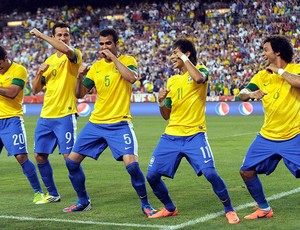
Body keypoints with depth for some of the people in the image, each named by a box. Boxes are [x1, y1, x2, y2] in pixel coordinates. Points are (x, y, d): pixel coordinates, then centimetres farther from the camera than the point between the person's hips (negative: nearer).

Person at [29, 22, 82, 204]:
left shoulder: (74, 55, -5)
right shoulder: (49, 60, 14)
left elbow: (65, 49, -31)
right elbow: (36, 89, 16)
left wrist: (40, 35, -21)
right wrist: (39, 73, -4)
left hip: (65, 115, -7)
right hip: (46, 116, 7)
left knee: (69, 156, -11)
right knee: (40, 156, 10)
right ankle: (53, 194, 26)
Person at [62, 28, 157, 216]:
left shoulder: (128, 61, -3)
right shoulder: (96, 66, 10)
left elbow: (132, 77, -26)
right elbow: (80, 94, 12)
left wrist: (113, 57, -19)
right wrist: (80, 78, -7)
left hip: (120, 124, -5)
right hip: (96, 123, 6)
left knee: (132, 164, -21)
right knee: (72, 161, 4)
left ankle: (146, 205, 0)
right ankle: (83, 201, 23)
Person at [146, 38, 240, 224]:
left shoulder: (200, 69, 0)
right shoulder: (171, 81, 14)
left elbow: (198, 78, -28)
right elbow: (166, 115, 16)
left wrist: (184, 58, -15)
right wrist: (161, 102, -5)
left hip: (194, 136, -6)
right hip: (171, 136, 6)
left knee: (210, 173, -19)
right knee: (152, 175, 1)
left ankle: (229, 210, 2)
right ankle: (169, 208, 24)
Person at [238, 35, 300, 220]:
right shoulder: (262, 75, 6)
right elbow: (242, 95, -2)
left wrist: (279, 71, -18)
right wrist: (251, 93, -24)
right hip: (267, 137, 5)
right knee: (247, 171, 5)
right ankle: (264, 209, 24)